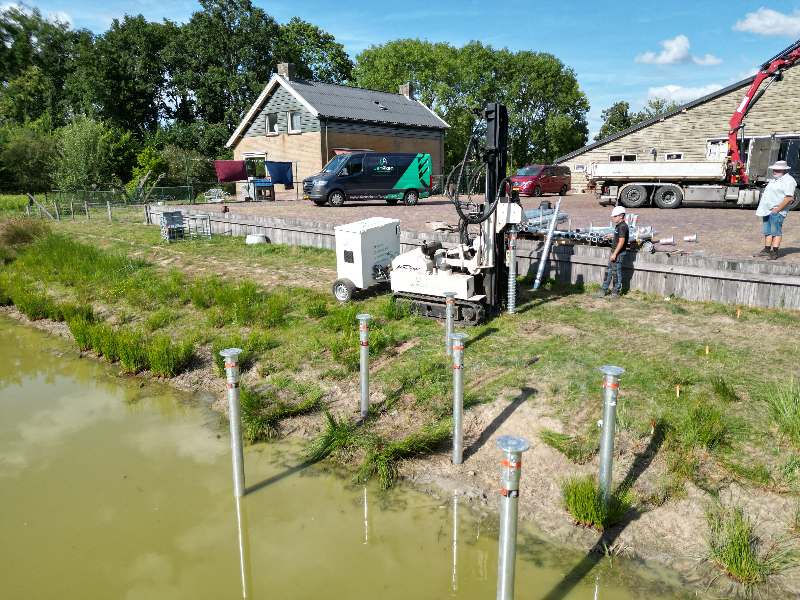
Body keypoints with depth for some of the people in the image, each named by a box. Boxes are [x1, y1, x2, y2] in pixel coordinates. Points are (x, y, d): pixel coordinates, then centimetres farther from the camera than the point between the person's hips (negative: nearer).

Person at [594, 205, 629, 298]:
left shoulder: (623, 226, -17)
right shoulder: (618, 226, 14)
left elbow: (621, 242, -22)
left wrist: (614, 254, -22)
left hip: (618, 253, -10)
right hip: (615, 252, 10)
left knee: (616, 272, -1)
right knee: (608, 271, 12)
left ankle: (616, 292, 9)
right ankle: (603, 290, 18)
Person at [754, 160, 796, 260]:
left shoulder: (788, 180, -9)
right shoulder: (774, 179, 20)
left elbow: (789, 198, -19)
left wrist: (777, 209, -20)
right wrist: (762, 209, 16)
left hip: (776, 212, -9)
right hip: (767, 210, 9)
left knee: (776, 232, -8)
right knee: (767, 232, 11)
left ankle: (775, 252, -7)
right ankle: (767, 250, 16)